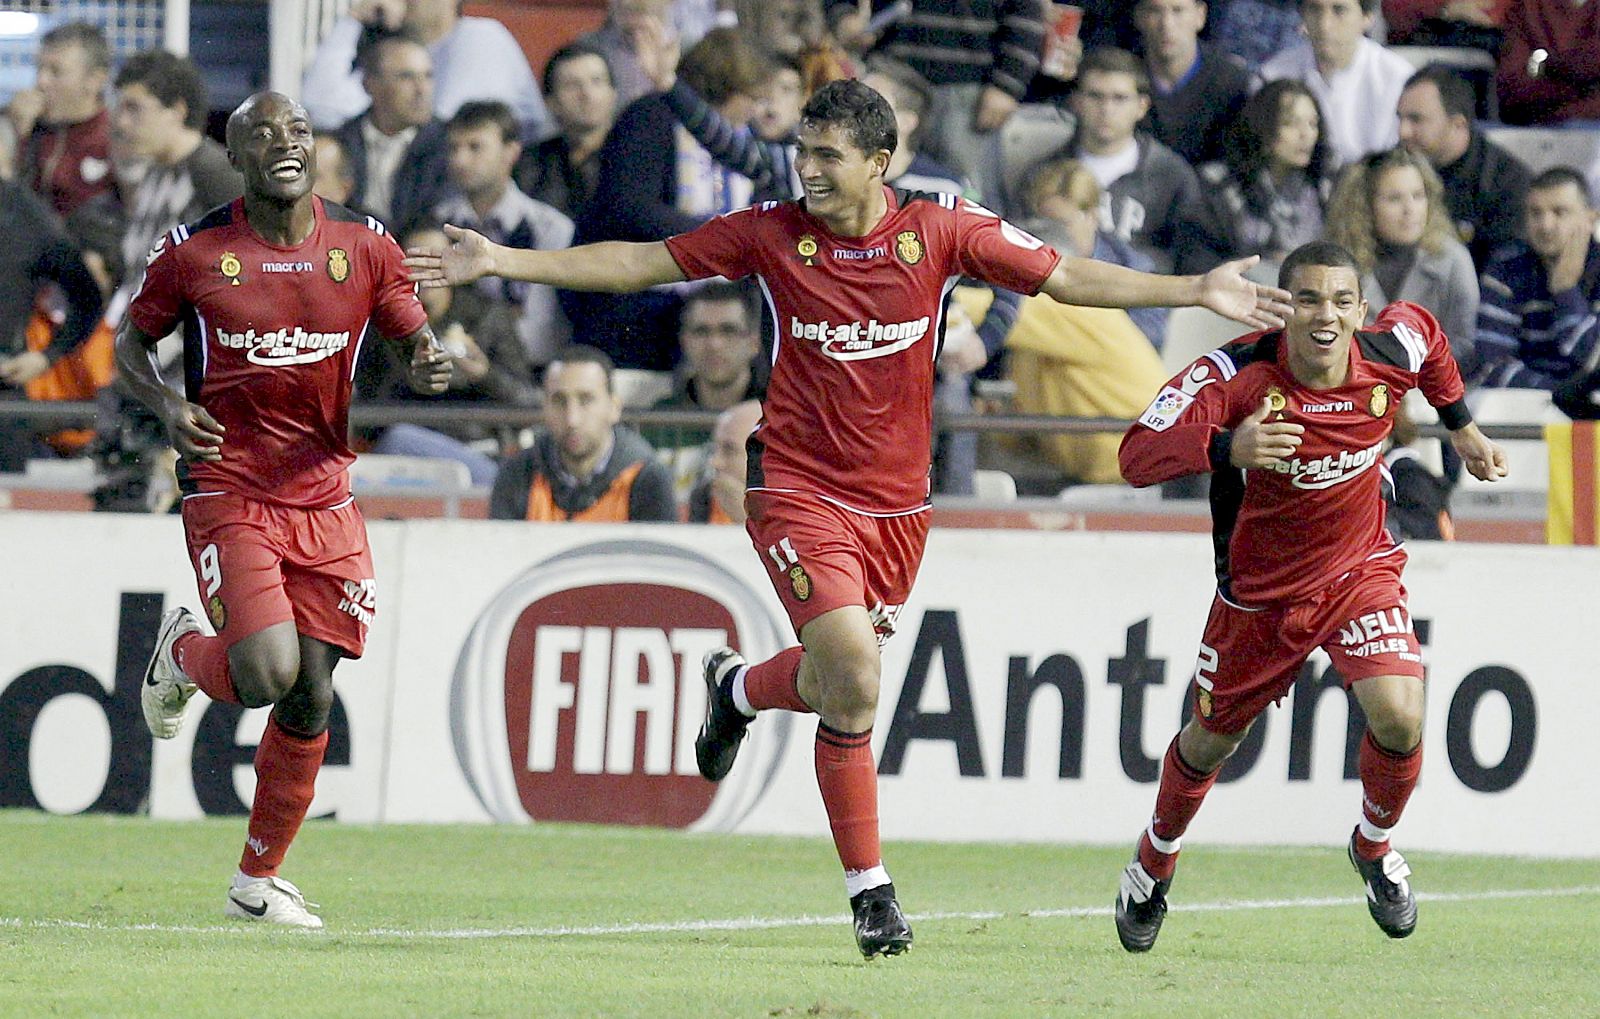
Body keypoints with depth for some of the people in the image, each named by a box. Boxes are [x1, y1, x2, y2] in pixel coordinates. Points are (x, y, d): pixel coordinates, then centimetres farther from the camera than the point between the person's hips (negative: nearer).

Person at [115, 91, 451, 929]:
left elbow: (413, 341, 11)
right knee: (268, 672, -20)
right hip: (227, 496, -3)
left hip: (325, 500, 3)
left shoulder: (365, 248, 2)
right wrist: (167, 405, -10)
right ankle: (183, 654, 17)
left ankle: (257, 881, 17)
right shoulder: (193, 252, -3)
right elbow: (131, 340, 10)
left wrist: (429, 366, -14)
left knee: (311, 697, 0)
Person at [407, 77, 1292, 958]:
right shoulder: (772, 233, -6)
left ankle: (738, 689, 47)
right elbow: (638, 264, 1)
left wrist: (1196, 291, -3)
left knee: (841, 679, 11)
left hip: (896, 503, 3)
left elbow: (1063, 278, 3)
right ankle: (869, 887, -4)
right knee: (853, 678, -18)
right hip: (798, 487, -3)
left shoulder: (939, 230, -3)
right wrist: (498, 262, -5)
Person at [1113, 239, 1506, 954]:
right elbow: (1136, 456, -37)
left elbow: (1425, 332, 8)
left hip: (1361, 569, 1)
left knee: (1400, 718, -20)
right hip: (1260, 591, -1)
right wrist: (1224, 447, -55)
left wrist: (1461, 425, 20)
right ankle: (1154, 862, 47)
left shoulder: (1393, 353, -19)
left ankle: (1375, 847, 12)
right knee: (1211, 737, 15)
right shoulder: (1238, 373, -29)